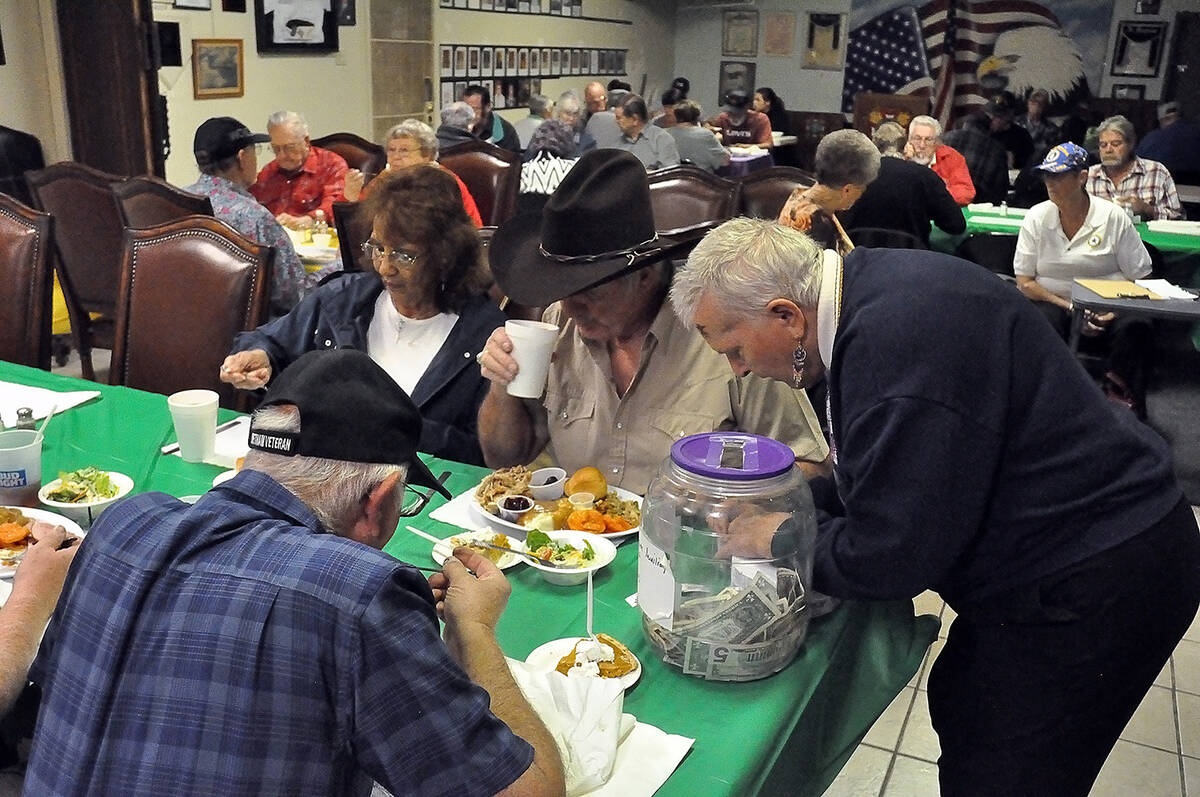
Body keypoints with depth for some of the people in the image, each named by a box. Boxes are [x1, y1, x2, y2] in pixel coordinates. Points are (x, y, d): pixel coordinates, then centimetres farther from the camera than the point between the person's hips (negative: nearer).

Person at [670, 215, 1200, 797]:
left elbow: (891, 556, -27)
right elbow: (893, 476, 14)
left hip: (1093, 583, -10)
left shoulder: (897, 337, -32)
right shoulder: (864, 286, 0)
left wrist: (781, 539, -11)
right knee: (959, 713, 24)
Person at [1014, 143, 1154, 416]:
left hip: (1107, 307, 0)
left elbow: (1140, 278, 0)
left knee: (1136, 328, -31)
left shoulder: (1113, 217, -1)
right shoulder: (1036, 218, 2)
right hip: (1054, 303, 0)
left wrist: (1112, 312, -18)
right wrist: (1070, 308, -11)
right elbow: (1025, 282, 1)